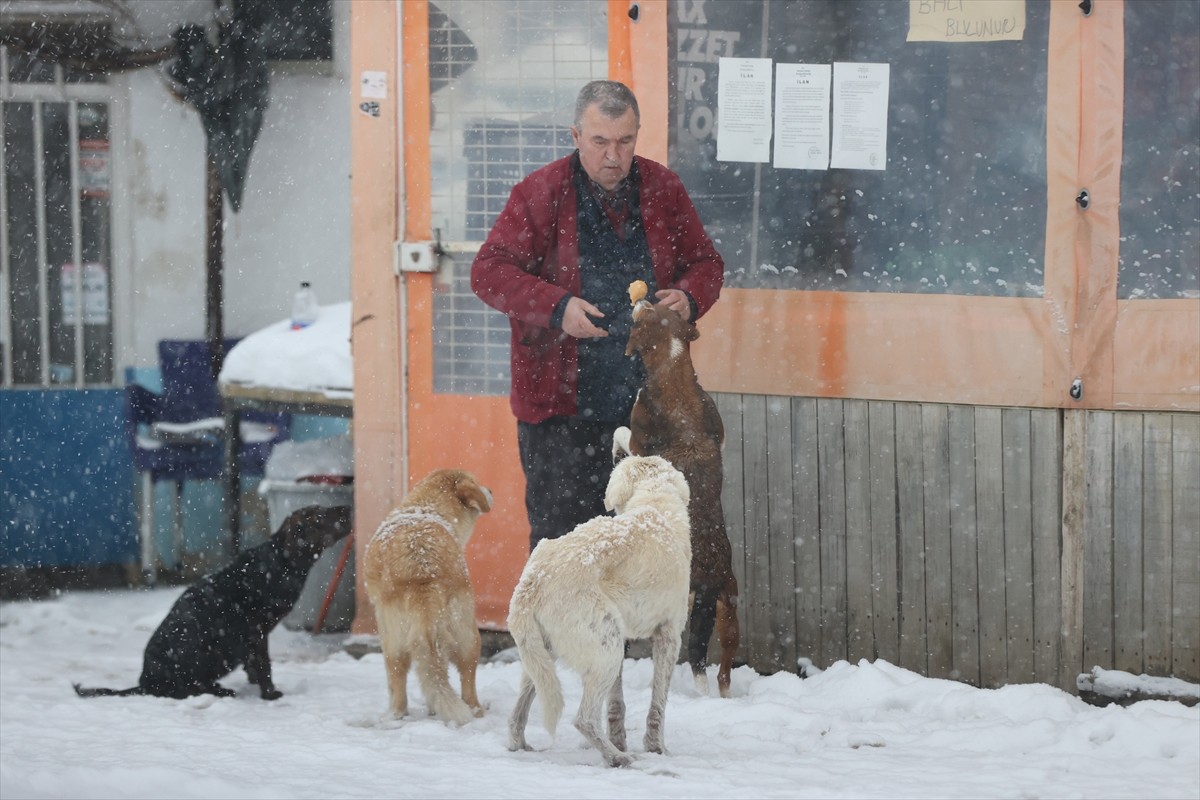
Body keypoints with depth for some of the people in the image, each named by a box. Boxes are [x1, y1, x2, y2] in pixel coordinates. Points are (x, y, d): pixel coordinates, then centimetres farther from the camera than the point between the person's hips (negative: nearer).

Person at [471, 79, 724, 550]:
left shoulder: (663, 189, 6)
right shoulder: (542, 193, -5)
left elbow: (705, 261, 17)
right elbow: (489, 271, -7)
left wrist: (689, 298, -7)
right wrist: (556, 307, -22)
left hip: (646, 393, 4)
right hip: (559, 399, -3)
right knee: (559, 530, -1)